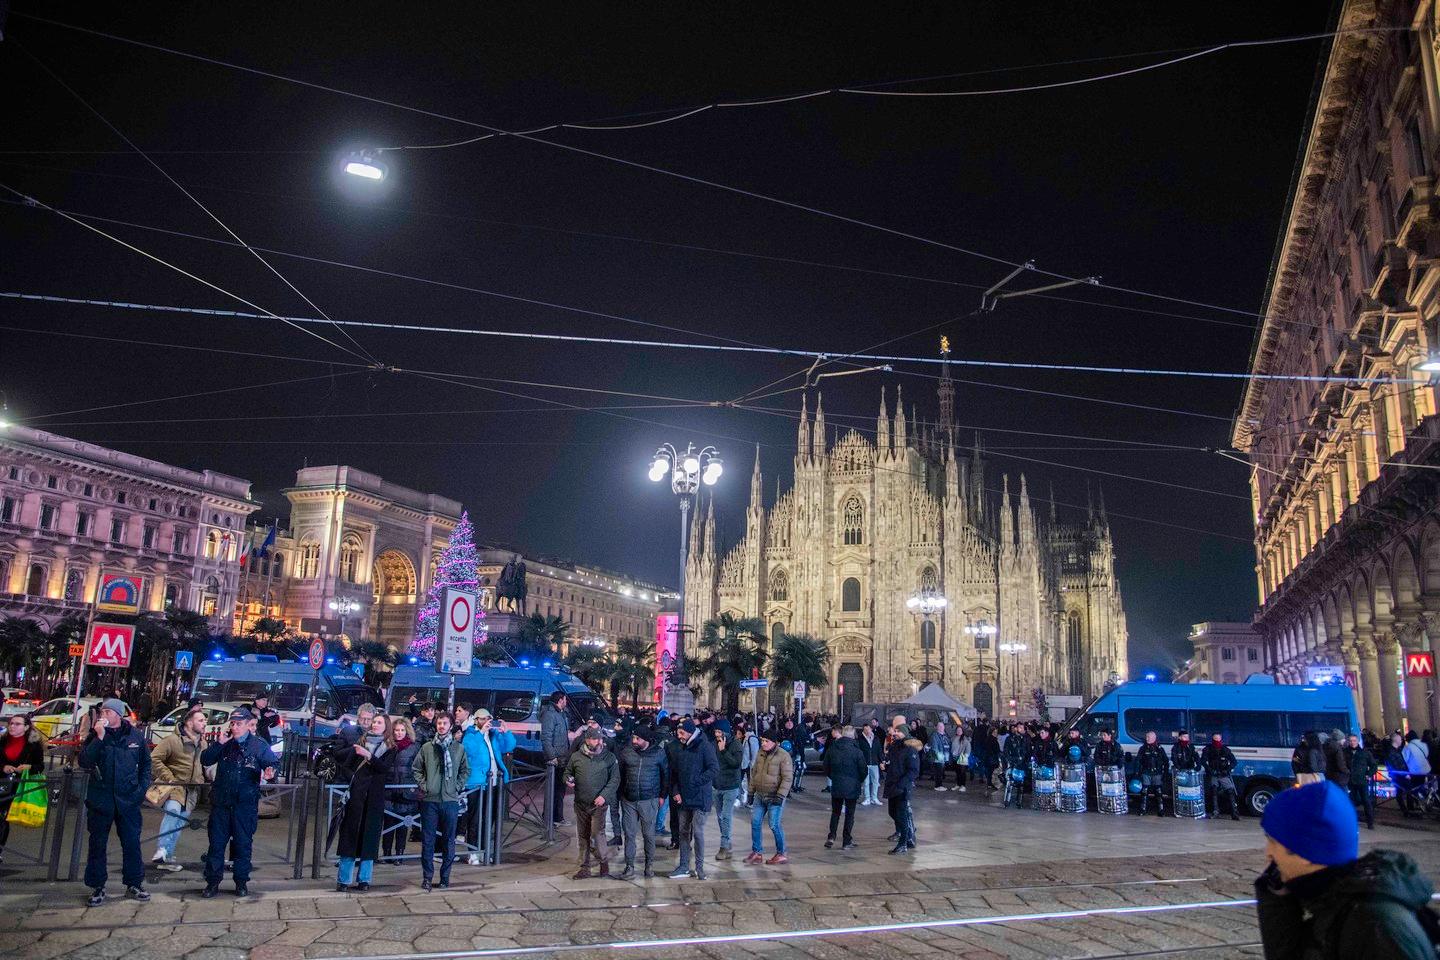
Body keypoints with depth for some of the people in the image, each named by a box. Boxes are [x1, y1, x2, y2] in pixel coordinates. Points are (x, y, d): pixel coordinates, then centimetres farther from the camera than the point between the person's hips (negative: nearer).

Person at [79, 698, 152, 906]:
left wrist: (142, 788, 2)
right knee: (98, 844, 7)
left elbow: (146, 763, 12)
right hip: (100, 800, 0)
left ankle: (134, 884, 16)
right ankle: (97, 887, 18)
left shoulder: (135, 736, 2)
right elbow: (84, 762, -14)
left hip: (128, 800, 0)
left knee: (132, 843, 5)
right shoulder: (95, 735, 0)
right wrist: (99, 737, -21)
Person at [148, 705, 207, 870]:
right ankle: (161, 850, -26)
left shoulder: (202, 743, 11)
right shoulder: (173, 740, -13)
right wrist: (168, 777, -17)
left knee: (179, 822, 7)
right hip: (174, 785, -6)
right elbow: (154, 759, -14)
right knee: (173, 809, -31)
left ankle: (166, 857, 17)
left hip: (192, 790, 6)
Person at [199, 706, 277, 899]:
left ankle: (241, 881, 18)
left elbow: (272, 763, -5)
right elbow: (205, 760, 2)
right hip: (221, 803, 2)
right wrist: (219, 743, -11)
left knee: (243, 844, 6)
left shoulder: (259, 746, -1)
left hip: (245, 805, -2)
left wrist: (269, 772, -28)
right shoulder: (224, 744, 7)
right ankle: (213, 882, 15)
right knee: (216, 843, 6)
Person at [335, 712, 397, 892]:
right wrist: (354, 776, -7)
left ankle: (364, 879, 8)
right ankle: (343, 879, 3)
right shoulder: (360, 743, 12)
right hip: (356, 795, 1)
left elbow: (386, 768, -11)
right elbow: (346, 765, 11)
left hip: (375, 797, -1)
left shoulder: (391, 748, 5)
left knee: (370, 835, 0)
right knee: (350, 832, -2)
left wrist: (368, 756, -19)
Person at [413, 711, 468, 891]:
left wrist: (457, 787, 1)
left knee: (449, 840, 6)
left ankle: (445, 877, 16)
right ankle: (427, 877, 11)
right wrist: (423, 785, -1)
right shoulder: (427, 747, 3)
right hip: (429, 800, 0)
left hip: (450, 800, 0)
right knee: (427, 840, 3)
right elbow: (417, 769, 10)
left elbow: (465, 770, 12)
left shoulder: (459, 748, 3)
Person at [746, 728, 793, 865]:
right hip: (760, 795, 7)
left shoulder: (783, 756, -13)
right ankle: (757, 852, 17)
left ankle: (781, 854, 10)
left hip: (774, 797, -7)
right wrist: (751, 791, 14)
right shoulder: (760, 754, 7)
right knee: (755, 822, 6)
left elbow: (787, 778, -14)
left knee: (774, 825, -5)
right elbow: (754, 772, 16)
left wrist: (780, 796, -19)